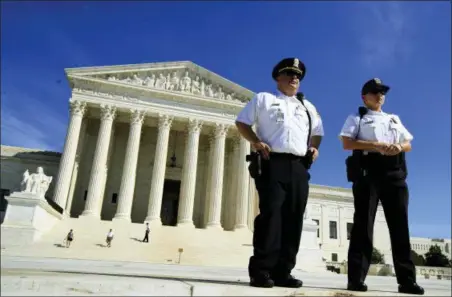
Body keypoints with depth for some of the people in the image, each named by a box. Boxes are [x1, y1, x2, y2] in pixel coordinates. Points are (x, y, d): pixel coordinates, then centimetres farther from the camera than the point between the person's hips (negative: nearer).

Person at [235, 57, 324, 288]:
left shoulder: (307, 106, 28)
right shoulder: (263, 99, 14)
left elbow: (318, 132, 33)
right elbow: (242, 122, 9)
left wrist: (314, 148, 11)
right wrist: (255, 141, -8)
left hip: (298, 167, 5)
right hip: (272, 163, -5)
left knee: (293, 219, 0)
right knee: (270, 214, -14)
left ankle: (282, 272, 5)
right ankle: (260, 270, -8)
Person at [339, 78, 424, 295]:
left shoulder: (394, 119, 29)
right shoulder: (356, 118, 14)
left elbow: (408, 144, 21)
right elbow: (347, 142, -2)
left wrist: (399, 147, -4)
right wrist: (375, 145, -14)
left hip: (395, 173, 5)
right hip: (368, 172, -4)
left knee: (400, 225, 1)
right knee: (363, 223, -8)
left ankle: (406, 279, 5)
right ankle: (356, 278, -7)